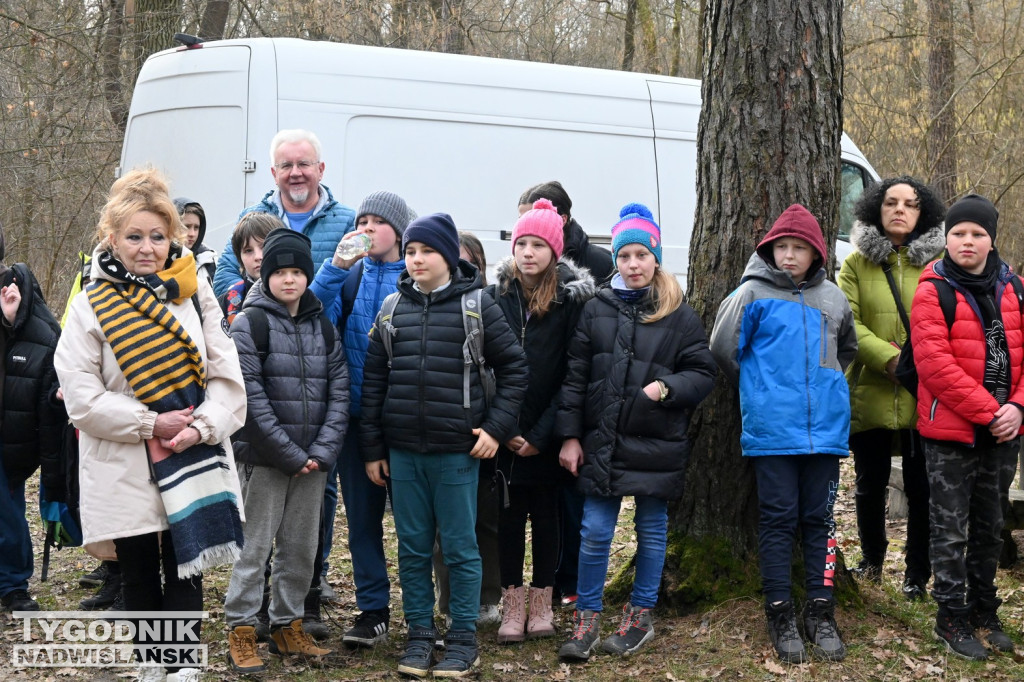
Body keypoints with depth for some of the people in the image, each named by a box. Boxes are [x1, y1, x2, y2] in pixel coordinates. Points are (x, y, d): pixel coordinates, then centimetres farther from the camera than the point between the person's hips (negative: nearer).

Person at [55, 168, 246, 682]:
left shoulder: (194, 294, 3)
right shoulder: (91, 307, -3)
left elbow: (226, 375, 1)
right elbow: (81, 396, -8)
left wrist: (202, 426, -15)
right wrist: (151, 424, -15)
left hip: (191, 462, 1)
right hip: (125, 468, -1)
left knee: (185, 570, 2)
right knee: (140, 574, 11)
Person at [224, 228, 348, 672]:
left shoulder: (323, 328, 10)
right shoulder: (250, 324, -5)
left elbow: (339, 393, 4)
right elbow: (251, 397, -12)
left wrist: (322, 451, -9)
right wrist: (291, 454, -14)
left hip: (314, 459, 5)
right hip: (265, 457, -5)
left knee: (302, 547, 10)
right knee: (255, 545, -2)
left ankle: (288, 627, 23)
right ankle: (241, 635, 6)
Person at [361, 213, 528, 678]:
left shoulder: (476, 305, -3)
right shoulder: (392, 309, 7)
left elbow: (513, 368, 1)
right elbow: (373, 381, 9)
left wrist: (496, 427, -7)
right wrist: (372, 448, 6)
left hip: (457, 451, -3)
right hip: (402, 452, 3)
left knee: (460, 548, 4)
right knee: (412, 549, 10)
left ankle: (463, 638, 15)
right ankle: (420, 635, 21)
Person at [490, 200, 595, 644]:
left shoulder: (573, 299, -4)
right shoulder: (496, 297, 3)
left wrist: (541, 433, -11)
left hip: (547, 433, -2)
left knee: (545, 513, 8)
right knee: (510, 513, 5)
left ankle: (542, 604, 18)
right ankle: (512, 606, 12)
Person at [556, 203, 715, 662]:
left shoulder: (680, 315, -1)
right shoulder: (597, 310, 4)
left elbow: (702, 374, 0)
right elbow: (575, 376, 4)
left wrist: (666, 387, -18)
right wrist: (570, 436, 0)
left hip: (657, 446, -1)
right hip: (602, 441, 1)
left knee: (652, 530, 10)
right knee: (595, 533, 2)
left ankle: (641, 617, 25)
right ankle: (587, 620, 14)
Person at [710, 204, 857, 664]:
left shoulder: (832, 298, 9)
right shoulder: (752, 294, -3)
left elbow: (847, 348, 26)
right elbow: (724, 348, 2)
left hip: (825, 428, 3)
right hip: (772, 430, -3)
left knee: (819, 518, 7)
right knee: (778, 519, 1)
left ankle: (820, 612, 14)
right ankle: (780, 613, 9)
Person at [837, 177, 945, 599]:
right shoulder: (857, 263, 7)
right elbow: (847, 322, -5)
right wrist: (890, 358, -18)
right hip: (870, 392, 1)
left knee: (921, 489, 3)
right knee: (871, 485, 13)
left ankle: (917, 576, 17)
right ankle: (871, 561, 34)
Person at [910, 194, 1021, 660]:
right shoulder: (933, 292, -10)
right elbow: (935, 363, -18)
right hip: (950, 433, -5)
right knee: (951, 529, 2)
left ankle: (984, 612, 28)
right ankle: (952, 618, 12)